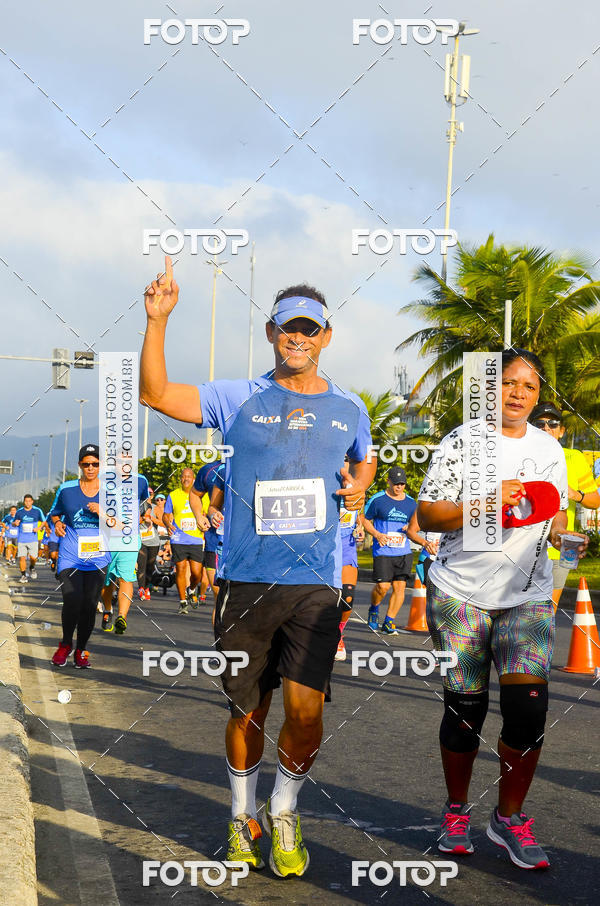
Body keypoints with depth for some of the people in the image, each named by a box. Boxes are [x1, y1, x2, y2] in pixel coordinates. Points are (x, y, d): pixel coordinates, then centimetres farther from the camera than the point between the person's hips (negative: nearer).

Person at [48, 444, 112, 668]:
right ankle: (65, 644, 10)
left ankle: (81, 651, 18)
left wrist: (102, 513, -15)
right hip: (70, 555, -1)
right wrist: (57, 524, -1)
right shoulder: (66, 489, 6)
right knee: (72, 602, -16)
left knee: (89, 606, 0)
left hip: (98, 556, 1)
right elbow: (54, 513, 21)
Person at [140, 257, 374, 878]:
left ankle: (283, 813, 16)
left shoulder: (349, 409, 11)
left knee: (305, 711, -10)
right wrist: (158, 319, -15)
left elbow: (364, 460, 31)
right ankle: (243, 816, 32)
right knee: (248, 711, 10)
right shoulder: (238, 400, 3)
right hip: (245, 581, -1)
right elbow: (154, 393, -5)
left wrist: (359, 484, 9)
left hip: (315, 583, 1)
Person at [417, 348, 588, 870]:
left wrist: (564, 535, -2)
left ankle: (509, 817, 7)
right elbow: (427, 515, -4)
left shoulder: (549, 448, 12)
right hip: (460, 593, -3)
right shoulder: (461, 441, -1)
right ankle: (457, 812, 22)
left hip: (528, 597, 3)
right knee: (465, 706, 0)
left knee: (529, 704, -11)